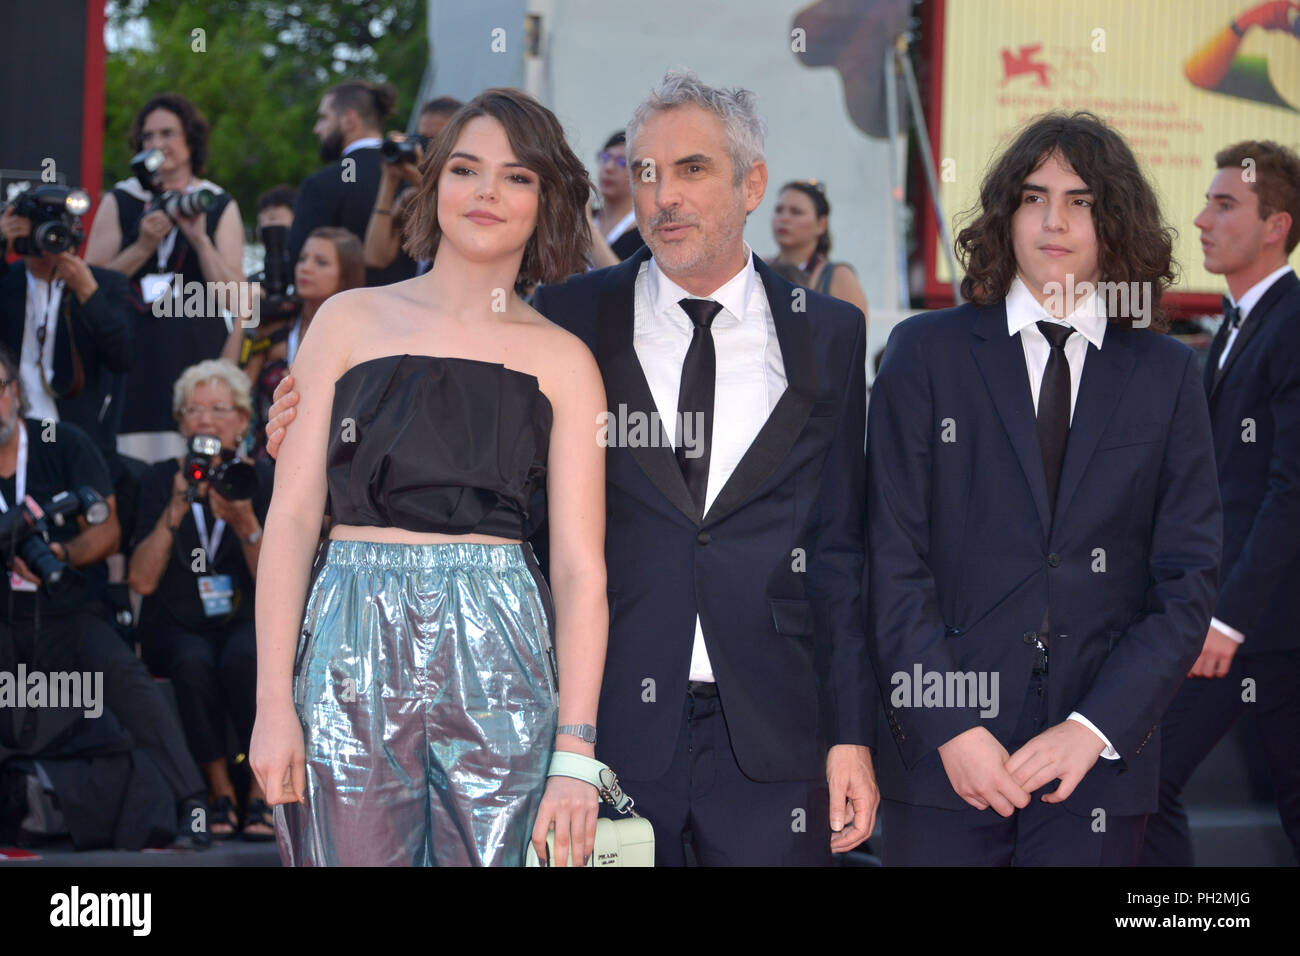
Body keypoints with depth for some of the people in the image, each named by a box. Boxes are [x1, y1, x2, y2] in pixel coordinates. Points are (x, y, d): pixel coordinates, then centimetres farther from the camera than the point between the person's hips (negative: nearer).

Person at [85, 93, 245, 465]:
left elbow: (233, 296, 1)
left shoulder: (219, 207, 8)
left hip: (195, 353, 0)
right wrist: (144, 246, -9)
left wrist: (199, 238, -9)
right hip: (132, 357, 0)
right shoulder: (120, 202, 9)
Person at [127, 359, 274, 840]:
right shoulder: (160, 480, 3)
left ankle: (262, 793, -26)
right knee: (193, 663, -34)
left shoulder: (262, 480, 2)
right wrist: (176, 509, -18)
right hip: (176, 628, 0)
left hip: (246, 622, 0)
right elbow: (142, 580, -9)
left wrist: (246, 525, -22)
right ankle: (219, 791, -22)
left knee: (244, 658, -35)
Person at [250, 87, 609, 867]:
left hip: (499, 656, 0)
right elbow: (292, 515, 4)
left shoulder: (562, 360, 7)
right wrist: (274, 703, -5)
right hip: (353, 654, 0)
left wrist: (575, 751, -8)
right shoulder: (353, 321, 8)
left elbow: (580, 567, 1)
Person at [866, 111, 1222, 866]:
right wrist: (952, 729, -11)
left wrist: (1094, 729, -9)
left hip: (1101, 762, 1)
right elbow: (894, 557, -1)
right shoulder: (927, 352, 5)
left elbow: (1188, 578, 3)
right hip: (942, 749, -1)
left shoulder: (1167, 374, 8)